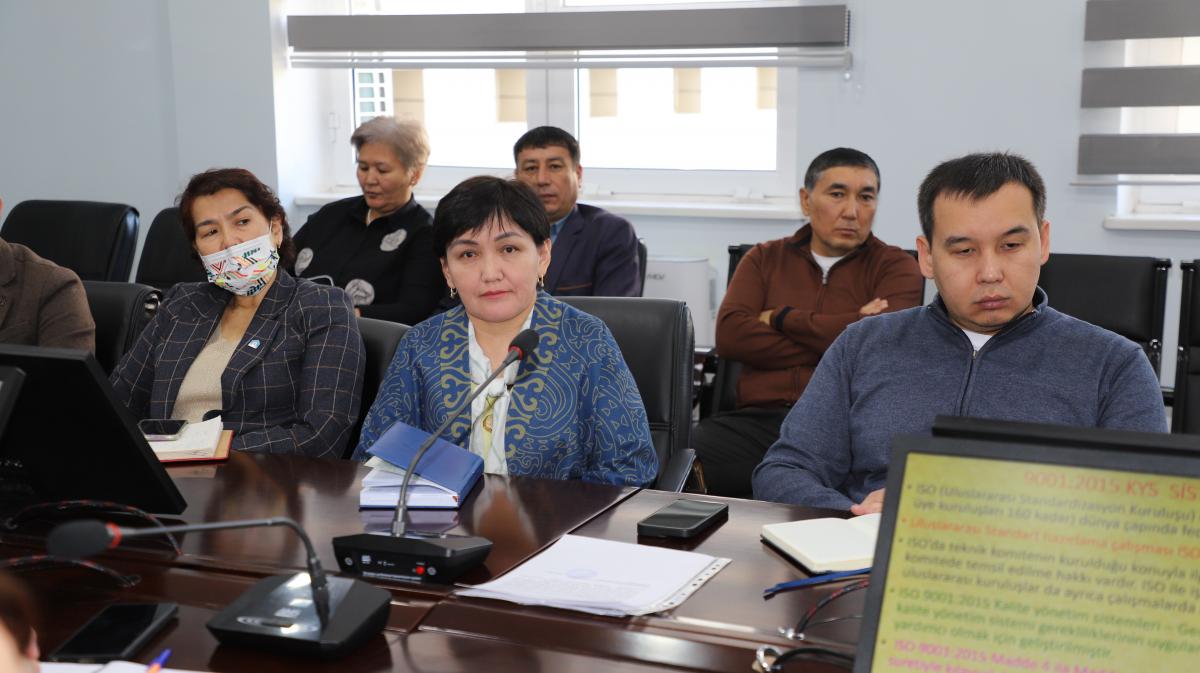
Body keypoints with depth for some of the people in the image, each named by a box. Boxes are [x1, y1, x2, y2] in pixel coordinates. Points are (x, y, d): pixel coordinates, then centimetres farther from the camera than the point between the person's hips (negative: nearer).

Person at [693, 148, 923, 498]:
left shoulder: (896, 267, 12)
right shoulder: (764, 258, 20)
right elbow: (730, 334, 2)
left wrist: (781, 318, 2)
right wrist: (842, 344, -4)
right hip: (760, 419, 3)